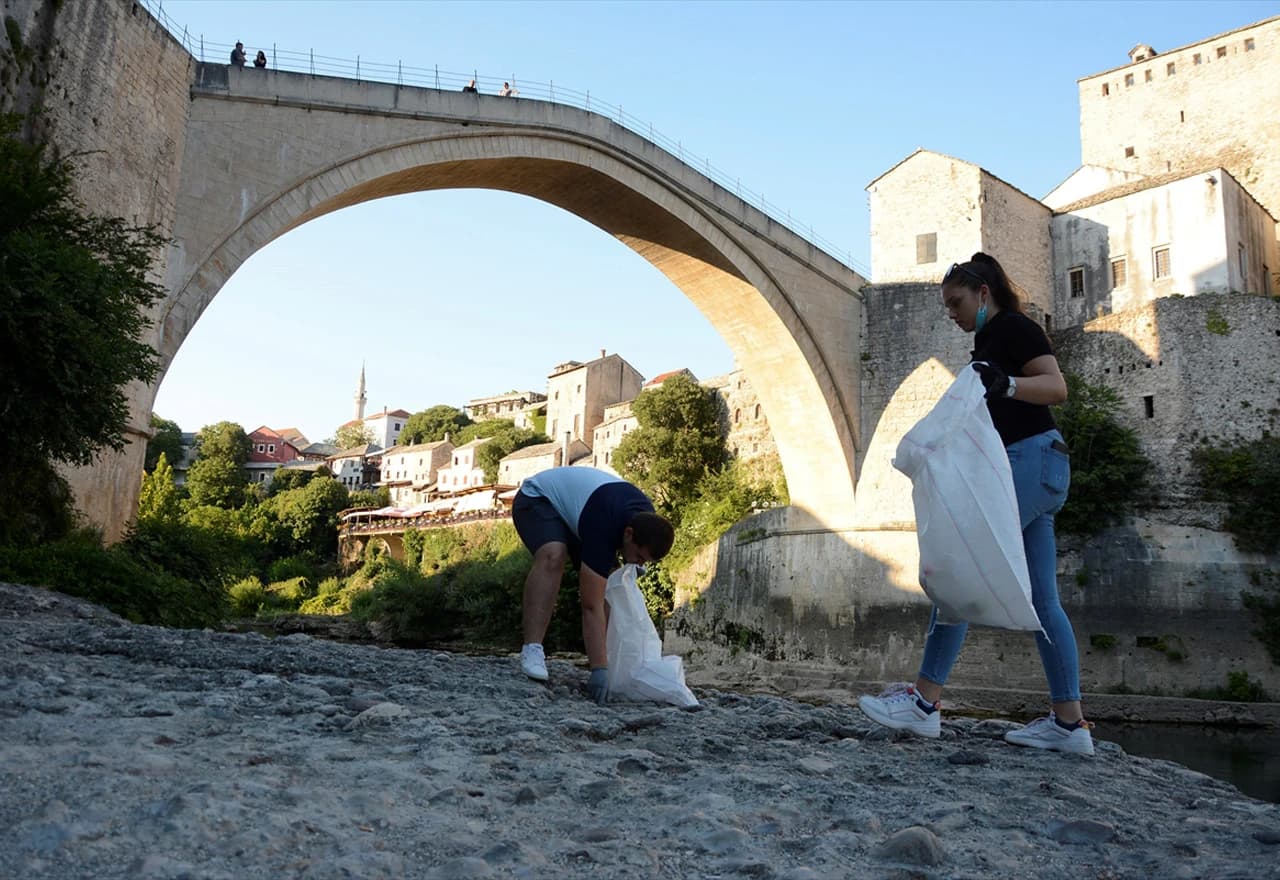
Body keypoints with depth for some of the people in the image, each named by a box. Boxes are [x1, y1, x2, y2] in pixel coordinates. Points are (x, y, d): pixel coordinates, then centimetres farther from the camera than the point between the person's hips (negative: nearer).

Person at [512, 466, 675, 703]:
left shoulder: (646, 518, -17)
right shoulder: (602, 529, -40)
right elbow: (592, 607, -41)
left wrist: (629, 565, -9)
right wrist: (599, 669, -43)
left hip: (571, 503, 8)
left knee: (607, 583, -4)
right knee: (553, 556, -37)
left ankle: (613, 658, 4)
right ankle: (532, 651, -37)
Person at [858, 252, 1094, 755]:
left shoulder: (1013, 327, -2)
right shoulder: (988, 344, 25)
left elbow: (1057, 387, -15)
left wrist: (1006, 384, -31)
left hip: (1032, 460, -10)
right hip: (1032, 470, 10)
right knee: (1040, 599, 5)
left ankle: (925, 701, -17)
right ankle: (1069, 723, 7)